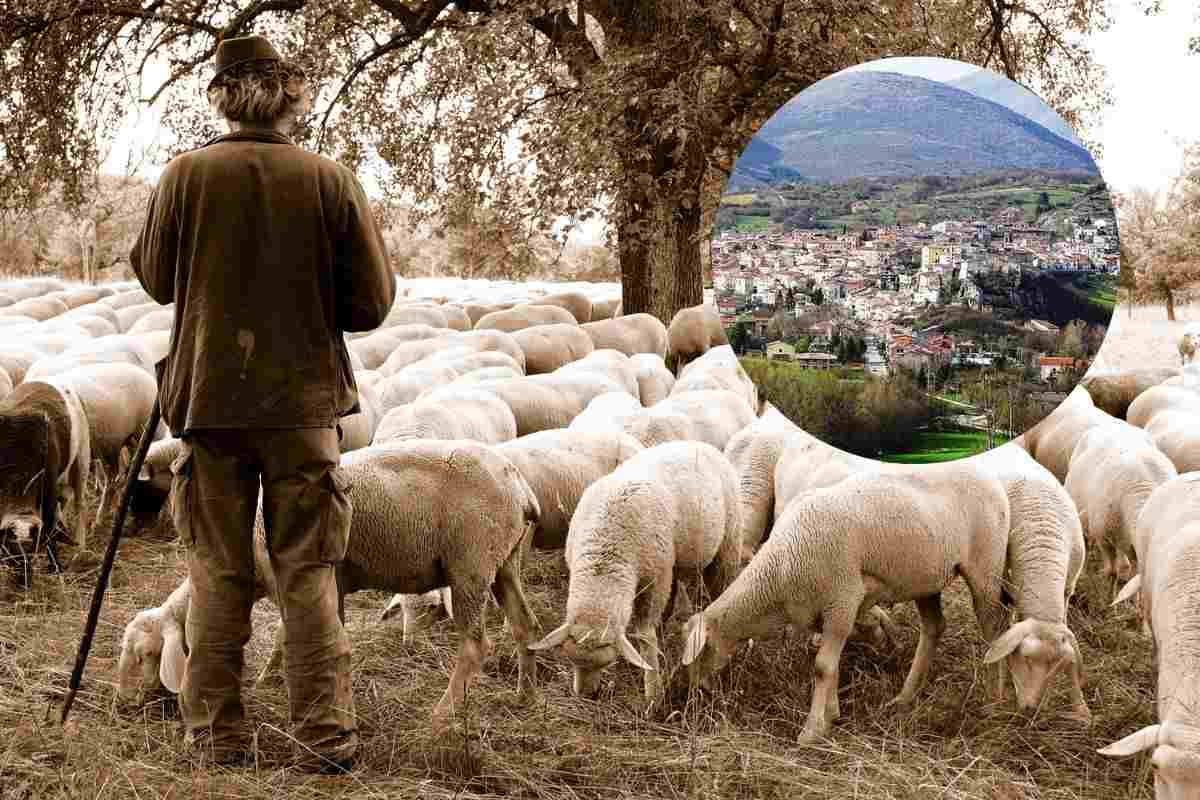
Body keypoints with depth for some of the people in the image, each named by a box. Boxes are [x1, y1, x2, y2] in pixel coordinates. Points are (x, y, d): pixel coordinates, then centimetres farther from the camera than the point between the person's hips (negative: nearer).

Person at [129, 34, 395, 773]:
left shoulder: (186, 174, -4)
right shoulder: (331, 180, -6)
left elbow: (155, 278, 8)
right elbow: (373, 303, -3)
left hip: (209, 398, 1)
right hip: (305, 399, 0)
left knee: (218, 570, 10)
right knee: (309, 572, 6)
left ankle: (218, 733, 14)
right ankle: (326, 736, 6)